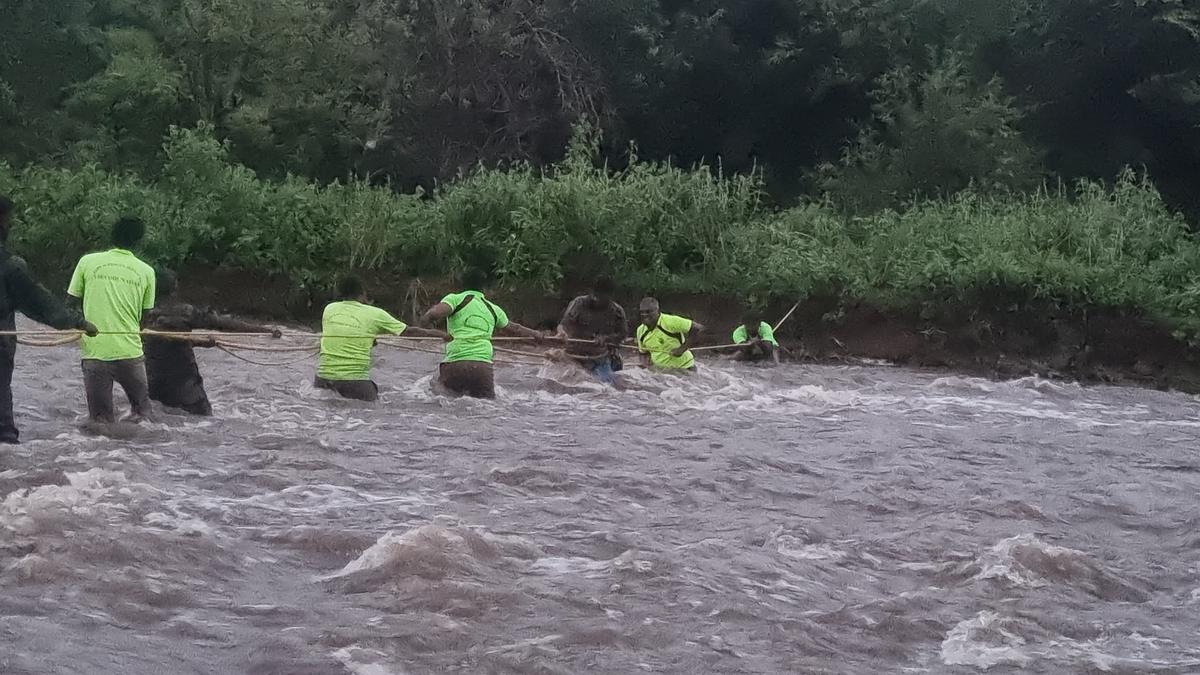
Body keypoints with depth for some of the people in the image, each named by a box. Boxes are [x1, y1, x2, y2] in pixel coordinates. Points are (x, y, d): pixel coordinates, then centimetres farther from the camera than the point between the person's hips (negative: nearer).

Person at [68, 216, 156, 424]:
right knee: (143, 410, 16)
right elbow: (145, 316, 9)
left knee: (100, 419, 6)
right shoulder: (146, 271, 1)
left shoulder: (88, 261, 0)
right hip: (130, 352, 0)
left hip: (94, 353, 0)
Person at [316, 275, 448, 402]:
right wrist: (443, 335, 26)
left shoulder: (329, 309, 11)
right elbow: (410, 332, 13)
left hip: (324, 377, 3)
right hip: (355, 380, -3)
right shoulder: (374, 314, 3)